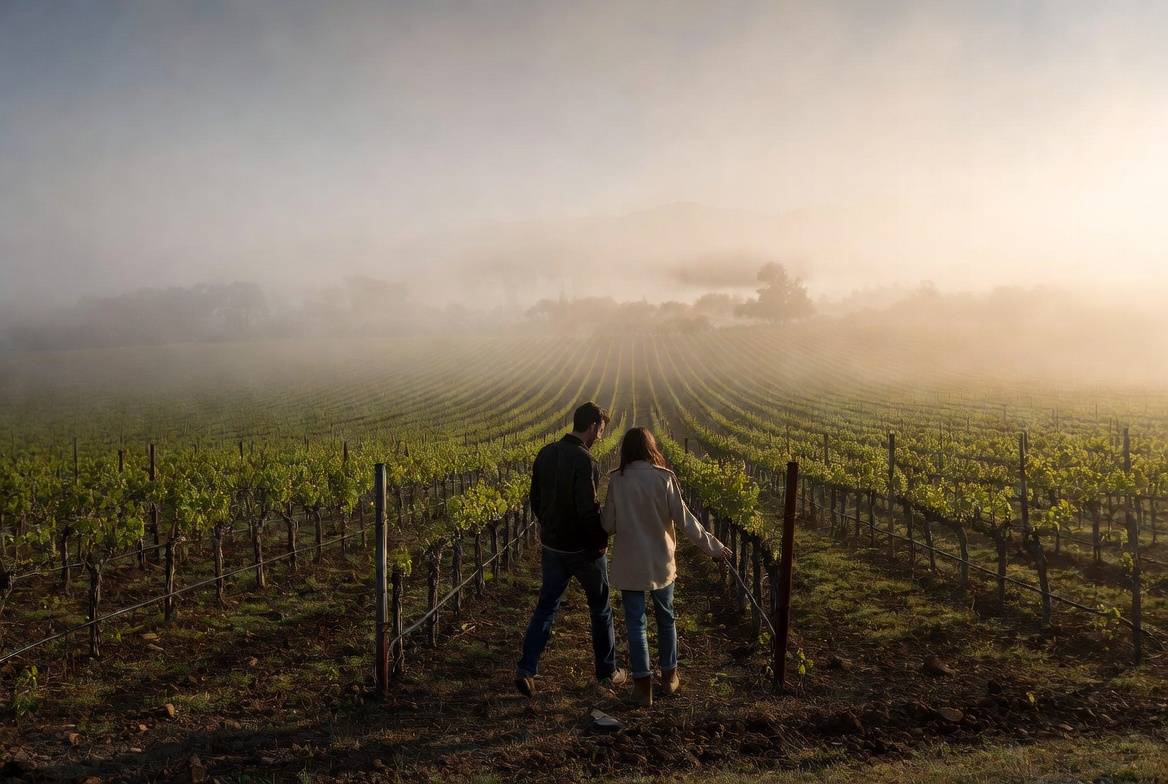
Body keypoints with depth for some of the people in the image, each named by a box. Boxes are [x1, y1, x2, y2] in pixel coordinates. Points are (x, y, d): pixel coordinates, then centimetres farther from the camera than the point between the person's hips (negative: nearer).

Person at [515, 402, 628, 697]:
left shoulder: (545, 454, 2)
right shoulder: (583, 460, -23)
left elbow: (535, 500, 10)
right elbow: (588, 510, -26)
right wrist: (602, 540, -11)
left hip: (551, 546, 6)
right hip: (584, 549, -6)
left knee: (546, 606, 14)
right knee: (600, 609, 12)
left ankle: (526, 670, 6)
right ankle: (607, 672, 25)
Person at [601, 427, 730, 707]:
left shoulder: (617, 480, -9)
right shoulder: (664, 478, -10)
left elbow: (609, 525, -4)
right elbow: (684, 519, -9)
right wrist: (713, 546, 2)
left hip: (629, 565, -1)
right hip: (661, 563, 1)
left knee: (635, 623, 9)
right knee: (666, 618, 19)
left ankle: (643, 686, 12)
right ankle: (669, 677, 32)